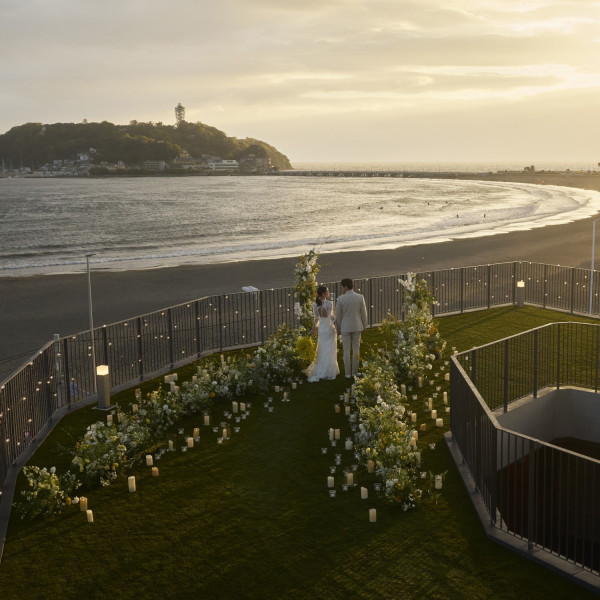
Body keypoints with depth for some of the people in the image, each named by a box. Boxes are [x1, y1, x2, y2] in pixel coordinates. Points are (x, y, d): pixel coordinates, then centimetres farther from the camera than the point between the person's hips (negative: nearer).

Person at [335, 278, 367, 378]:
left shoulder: (340, 299, -14)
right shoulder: (360, 297, -9)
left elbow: (338, 315, -6)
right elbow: (363, 313, -3)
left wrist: (338, 328, 9)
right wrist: (364, 326, 11)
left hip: (345, 327, -2)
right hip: (356, 327, 2)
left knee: (346, 350, 7)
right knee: (356, 349, 12)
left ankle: (348, 373, 10)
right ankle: (355, 372, 16)